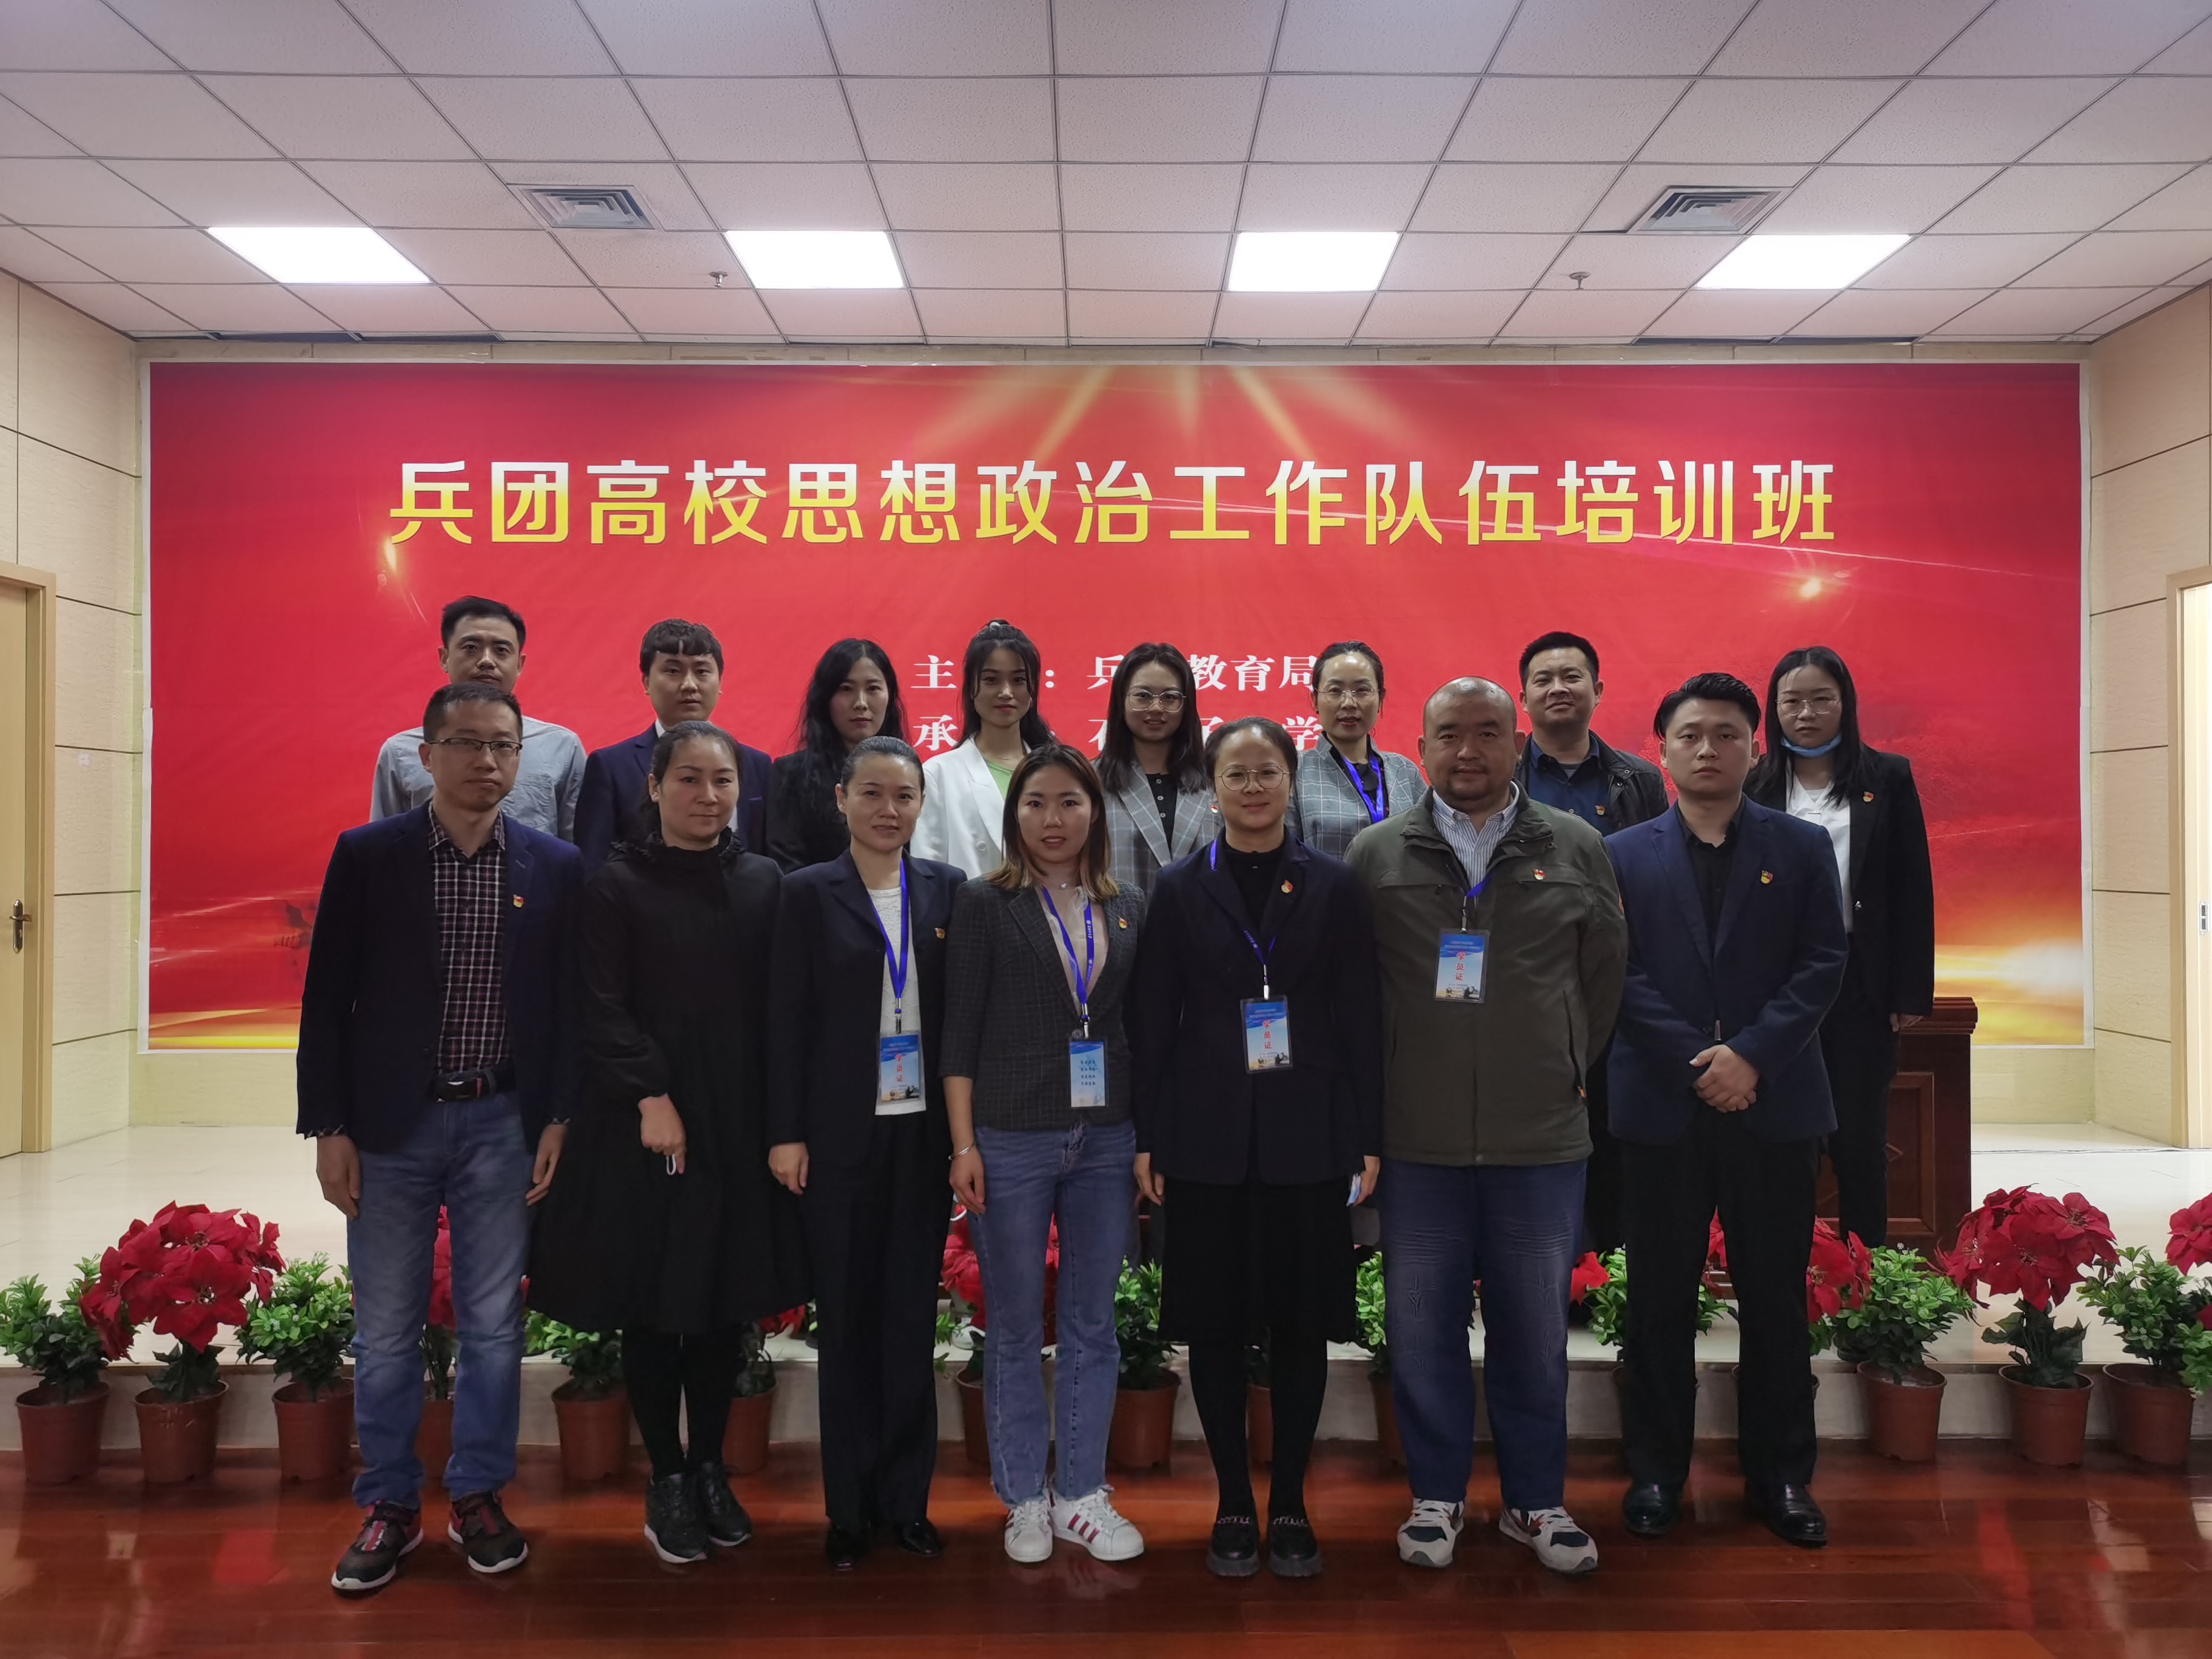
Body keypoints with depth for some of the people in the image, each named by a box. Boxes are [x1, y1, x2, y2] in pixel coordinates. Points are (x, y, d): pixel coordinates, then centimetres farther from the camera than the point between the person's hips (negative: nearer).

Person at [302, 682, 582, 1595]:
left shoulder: (555, 867, 1)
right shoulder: (367, 855, -3)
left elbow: (568, 1004, 4)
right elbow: (327, 998, -1)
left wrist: (558, 1120, -1)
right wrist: (328, 1128, -4)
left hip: (502, 1125, 1)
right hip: (392, 1121, -1)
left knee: (493, 1324, 9)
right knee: (386, 1330, 8)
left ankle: (479, 1496, 24)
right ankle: (389, 1507, 23)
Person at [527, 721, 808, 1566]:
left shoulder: (764, 881, 6)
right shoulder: (617, 884, -3)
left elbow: (777, 1004, 6)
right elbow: (603, 1007, -7)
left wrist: (781, 1123, 0)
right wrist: (651, 1096, -15)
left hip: (740, 1125, 3)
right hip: (646, 1122, -3)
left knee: (726, 1302, 10)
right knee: (653, 1305, 4)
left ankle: (710, 1468, 25)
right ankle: (667, 1480, 18)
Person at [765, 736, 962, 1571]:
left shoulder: (946, 890, 6)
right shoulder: (810, 893, -1)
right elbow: (788, 1020, -2)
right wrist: (786, 1133, -6)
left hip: (923, 1132, 2)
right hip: (842, 1135, -2)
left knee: (913, 1317, 8)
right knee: (846, 1321, 6)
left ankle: (907, 1500, 20)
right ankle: (850, 1508, 18)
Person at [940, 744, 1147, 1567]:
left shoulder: (1129, 911, 9)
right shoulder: (984, 904, -1)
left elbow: (1142, 1030, 10)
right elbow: (960, 1030, -3)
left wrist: (1150, 1140, 5)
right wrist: (964, 1145, -8)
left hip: (1107, 1142, 3)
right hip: (1011, 1142, -3)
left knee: (1092, 1326, 9)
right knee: (1015, 1329, 7)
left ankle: (1081, 1496, 21)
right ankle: (1025, 1500, 20)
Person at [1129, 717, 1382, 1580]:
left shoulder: (1334, 887, 4)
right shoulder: (1180, 888, 3)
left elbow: (1362, 1016, 3)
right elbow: (1151, 1020, 2)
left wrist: (1369, 1136, -1)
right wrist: (1148, 1139, -2)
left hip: (1307, 1134, 0)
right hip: (1209, 1135, 0)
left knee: (1302, 1321, 7)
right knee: (1216, 1321, 5)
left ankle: (1289, 1504, 21)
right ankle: (1234, 1503, 20)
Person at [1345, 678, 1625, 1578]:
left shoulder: (1574, 849, 4)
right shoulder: (1376, 853, 2)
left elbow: (1604, 976, 11)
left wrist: (1564, 1070, 9)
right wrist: (1387, 1085, 5)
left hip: (1542, 1140, 1)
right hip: (1417, 1142, 0)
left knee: (1535, 1333, 11)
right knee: (1422, 1330, 9)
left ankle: (1536, 1500, 27)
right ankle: (1437, 1496, 25)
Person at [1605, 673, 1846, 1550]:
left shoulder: (1802, 848, 6)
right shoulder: (1623, 855, 5)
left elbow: (1823, 965, -2)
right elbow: (1619, 973, -2)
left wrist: (1752, 1054, -14)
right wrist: (1697, 1063, -12)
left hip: (1774, 1106, 0)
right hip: (1662, 1106, 0)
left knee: (1776, 1298, 8)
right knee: (1660, 1298, 7)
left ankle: (1780, 1475, 20)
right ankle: (1655, 1472, 18)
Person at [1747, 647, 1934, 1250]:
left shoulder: (1888, 778, 4)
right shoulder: (1752, 786, 3)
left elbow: (1914, 891, 3)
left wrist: (1911, 993, -2)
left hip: (1861, 986, 0)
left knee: (1859, 1137, 7)